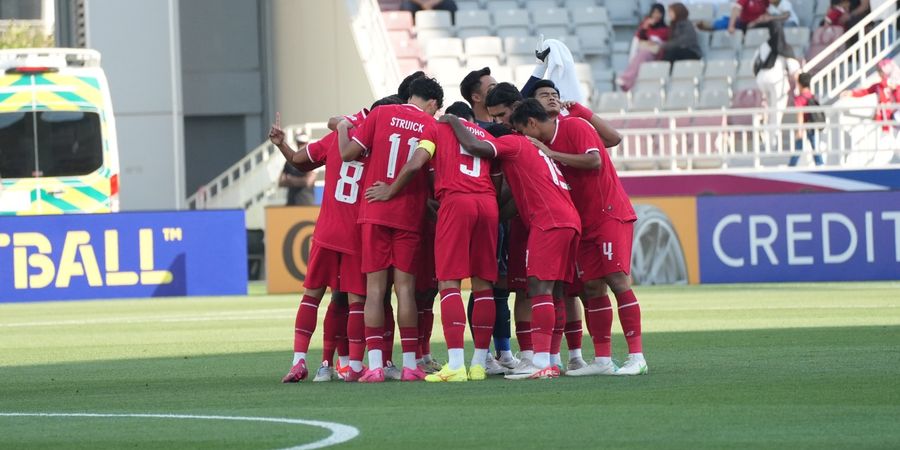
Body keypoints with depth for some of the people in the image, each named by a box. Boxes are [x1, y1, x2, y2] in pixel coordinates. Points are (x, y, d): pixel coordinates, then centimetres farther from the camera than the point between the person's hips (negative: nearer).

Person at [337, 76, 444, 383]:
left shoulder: (381, 114, 2)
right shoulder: (432, 126, 3)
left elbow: (348, 153, 1)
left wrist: (343, 128, 19)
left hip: (375, 211, 0)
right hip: (410, 216, 0)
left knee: (375, 286, 0)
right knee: (405, 286, 4)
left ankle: (375, 365, -6)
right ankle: (410, 364, 2)